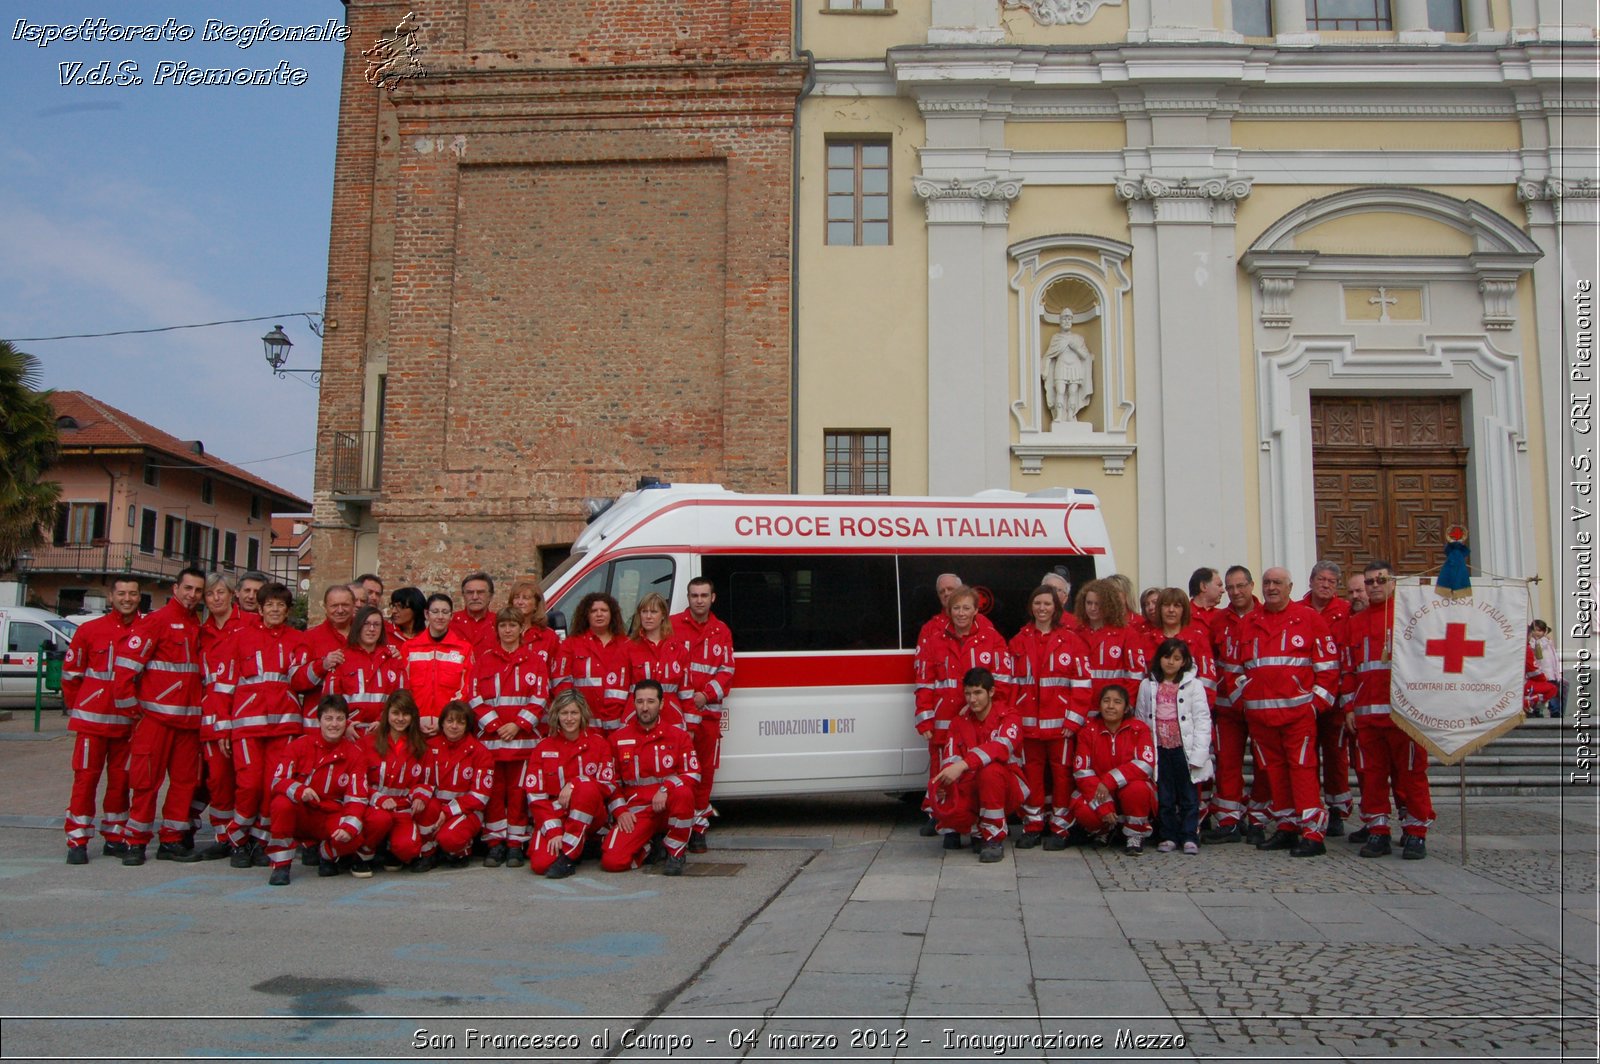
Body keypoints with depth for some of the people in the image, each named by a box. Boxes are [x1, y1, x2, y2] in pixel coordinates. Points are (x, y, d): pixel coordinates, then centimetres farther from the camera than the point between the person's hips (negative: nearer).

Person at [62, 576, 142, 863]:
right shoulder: (90, 630, -1)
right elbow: (71, 673, 5)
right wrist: (77, 708, 8)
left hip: (129, 721, 2)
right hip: (92, 719, -2)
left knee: (121, 780, 9)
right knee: (86, 778, 0)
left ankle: (114, 838, 21)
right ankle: (77, 842, 7)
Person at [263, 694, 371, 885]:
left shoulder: (355, 754, -4)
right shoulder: (301, 744, -4)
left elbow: (357, 798, -9)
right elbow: (278, 780, -11)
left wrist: (349, 827, -28)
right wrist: (299, 790, -34)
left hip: (332, 817, 0)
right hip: (300, 815, 0)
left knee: (352, 839, -31)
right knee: (281, 803, -32)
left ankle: (327, 855, 8)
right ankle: (281, 865, -15)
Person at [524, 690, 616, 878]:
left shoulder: (598, 742, 0)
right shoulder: (543, 747, 1)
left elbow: (609, 785, -5)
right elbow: (536, 796, -3)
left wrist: (574, 784, -22)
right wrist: (553, 832, -16)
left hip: (589, 816, -1)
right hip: (553, 815, 1)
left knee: (587, 787, -34)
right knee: (540, 863, -26)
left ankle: (568, 855, -23)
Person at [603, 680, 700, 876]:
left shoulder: (678, 736, 3)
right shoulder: (618, 738, 6)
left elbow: (692, 774, -6)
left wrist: (665, 789, -23)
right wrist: (620, 811, -4)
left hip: (669, 808, -1)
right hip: (635, 812, 1)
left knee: (683, 793, -38)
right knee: (611, 861, -23)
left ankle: (675, 854, -15)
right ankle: (647, 848, 12)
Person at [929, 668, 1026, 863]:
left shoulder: (1007, 717, -9)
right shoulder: (959, 720, 5)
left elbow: (1001, 747, -30)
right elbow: (950, 758, -6)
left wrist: (963, 765, -43)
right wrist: (945, 777, -30)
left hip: (1005, 791, -3)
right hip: (972, 790, 4)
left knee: (990, 769, -37)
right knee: (940, 793, -29)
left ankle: (994, 837, -19)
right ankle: (977, 830, 4)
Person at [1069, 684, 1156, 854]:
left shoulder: (1138, 728, -6)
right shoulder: (1088, 731, -3)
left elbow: (1145, 764, -20)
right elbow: (1083, 772, -10)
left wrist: (1109, 781, -29)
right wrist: (1103, 805, -22)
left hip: (1131, 796, -1)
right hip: (1098, 796, 1)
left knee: (1137, 788, -35)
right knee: (1082, 810, -30)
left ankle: (1136, 835, -6)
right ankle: (1105, 829, 8)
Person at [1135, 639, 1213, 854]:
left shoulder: (1193, 685, -2)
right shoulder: (1147, 685, 6)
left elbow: (1202, 721, -5)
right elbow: (1140, 718, 8)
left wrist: (1198, 754, -11)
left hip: (1184, 749, -2)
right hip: (1160, 750, 2)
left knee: (1189, 796, 3)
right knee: (1165, 797, 8)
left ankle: (1189, 837, 12)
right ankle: (1169, 837, 17)